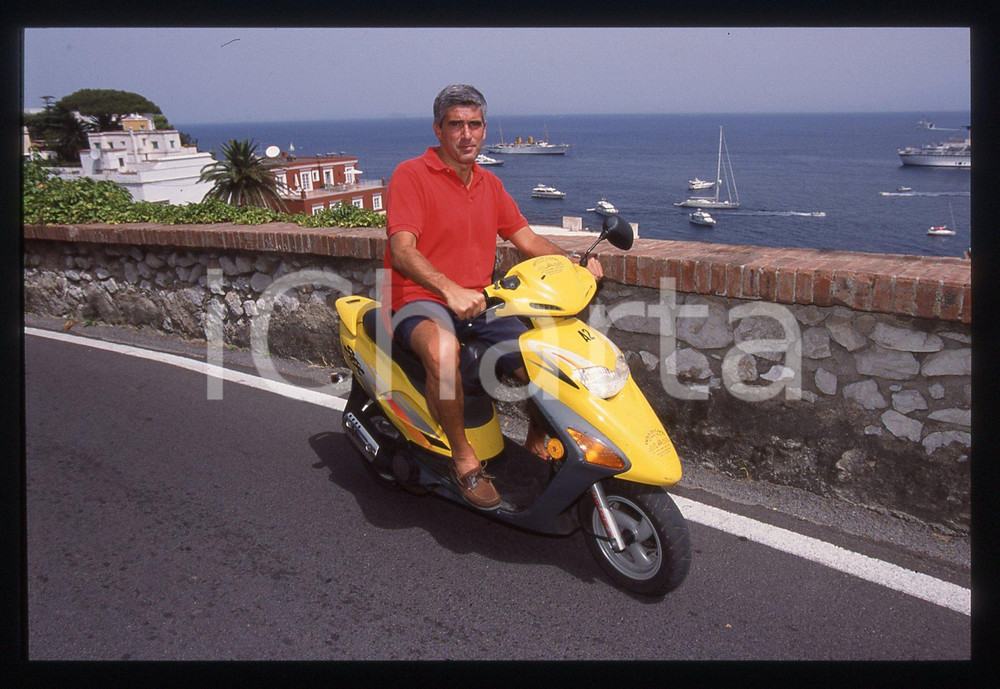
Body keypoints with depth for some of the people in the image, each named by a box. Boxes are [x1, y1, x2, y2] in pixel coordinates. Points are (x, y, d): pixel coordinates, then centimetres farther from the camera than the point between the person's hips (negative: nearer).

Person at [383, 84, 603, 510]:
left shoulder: (489, 184, 17)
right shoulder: (411, 175, -7)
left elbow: (526, 238, 18)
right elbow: (402, 251, -20)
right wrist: (449, 290, -38)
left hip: (478, 305, 6)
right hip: (421, 302, -6)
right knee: (443, 350, -40)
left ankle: (536, 446, 17)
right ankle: (464, 459, -21)